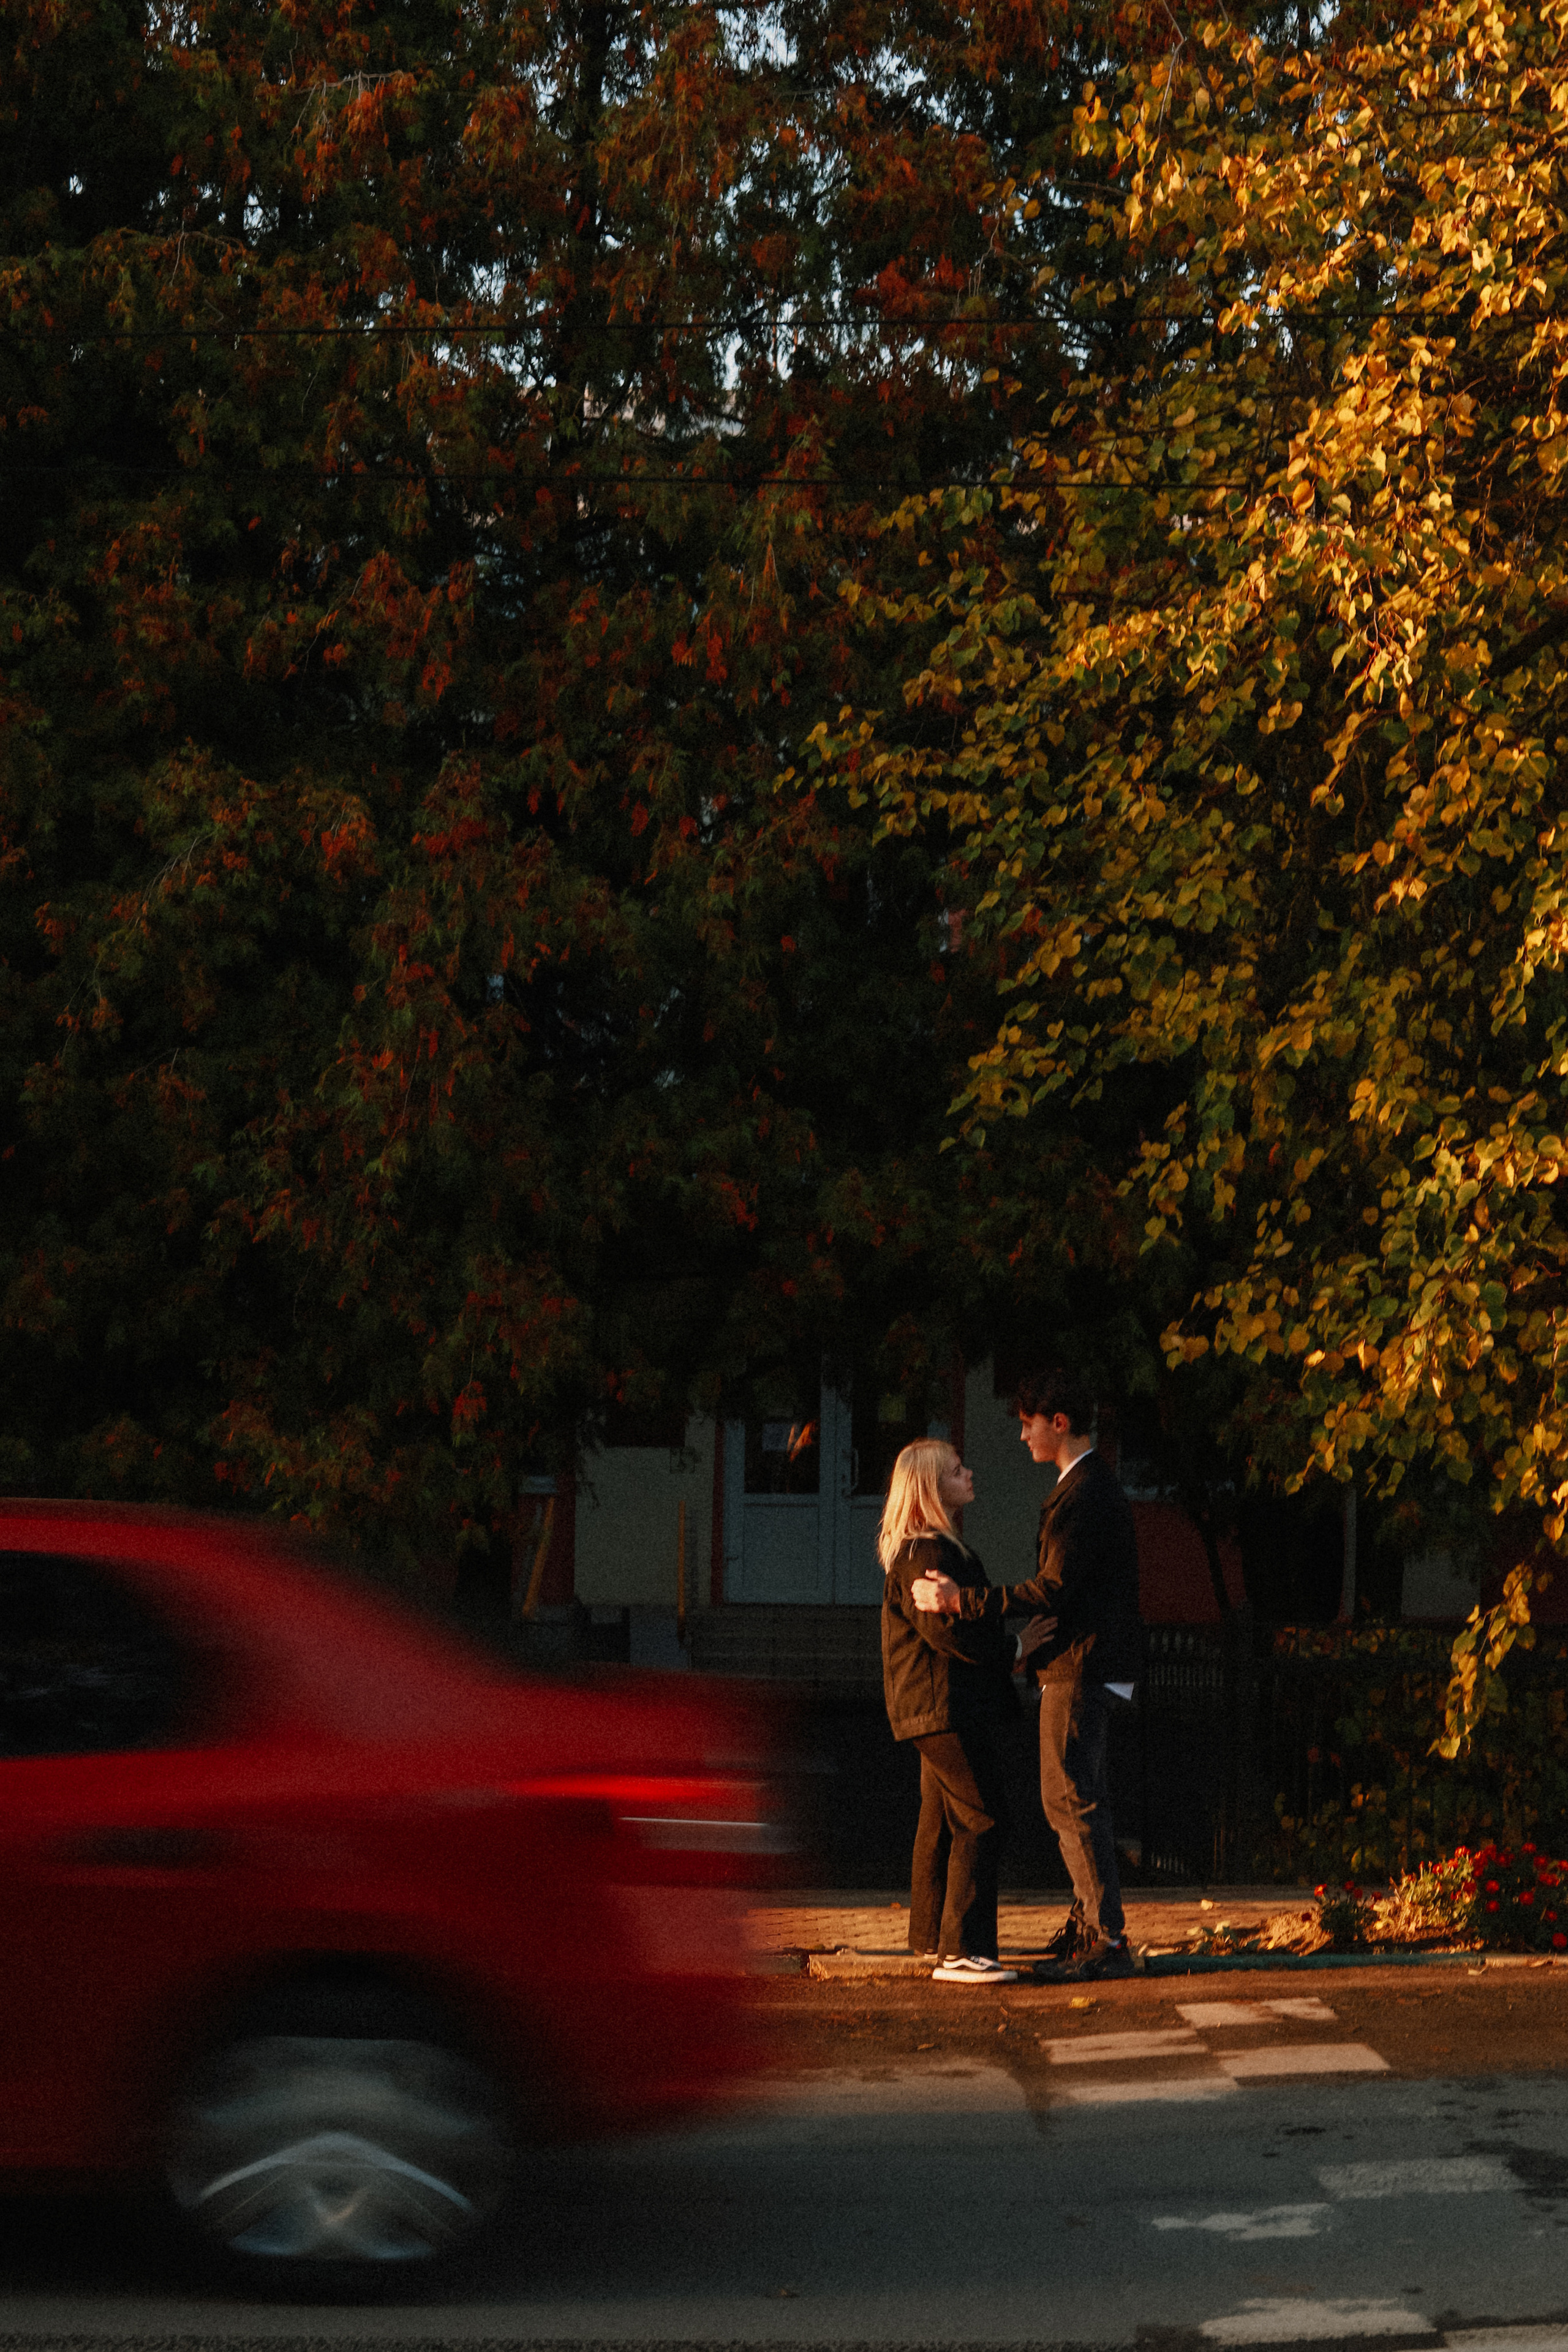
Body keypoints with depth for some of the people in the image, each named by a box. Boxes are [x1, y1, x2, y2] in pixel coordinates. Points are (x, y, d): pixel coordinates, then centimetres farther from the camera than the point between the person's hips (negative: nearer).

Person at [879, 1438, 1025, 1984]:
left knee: (941, 1817, 19)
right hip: (947, 1705, -11)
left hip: (941, 1707, 11)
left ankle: (930, 1935, 30)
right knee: (979, 1821, -14)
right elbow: (947, 1632, -23)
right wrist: (1012, 1648, -12)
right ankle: (961, 1951, -17)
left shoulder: (935, 1548, 18)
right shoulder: (926, 1553, -17)